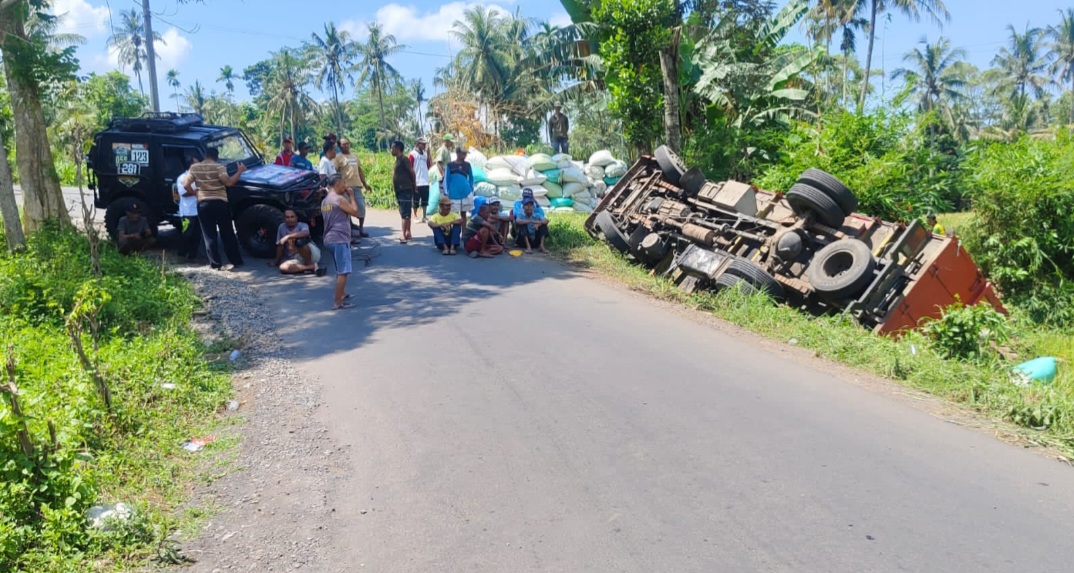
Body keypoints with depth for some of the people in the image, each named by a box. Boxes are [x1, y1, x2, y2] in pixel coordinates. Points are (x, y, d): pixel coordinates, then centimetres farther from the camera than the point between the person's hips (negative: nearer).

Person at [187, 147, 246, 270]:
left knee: (209, 235, 7)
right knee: (227, 234, 7)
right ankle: (236, 261, 10)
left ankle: (215, 264, 6)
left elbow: (187, 185, 2)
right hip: (220, 203, -2)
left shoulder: (194, 167, 4)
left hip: (203, 204, 2)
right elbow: (228, 182, -18)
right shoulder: (219, 167, -7)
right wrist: (240, 171, -8)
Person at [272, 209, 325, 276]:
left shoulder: (302, 225, -7)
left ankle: (310, 264, -16)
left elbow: (306, 233, -33)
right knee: (283, 267, -27)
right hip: (298, 260, 4)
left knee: (300, 241, -33)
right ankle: (312, 267, -28)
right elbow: (280, 246, 14)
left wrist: (288, 236, -37)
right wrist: (277, 262, 18)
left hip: (313, 254, -4)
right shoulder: (282, 227, 5)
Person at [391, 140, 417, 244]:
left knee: (405, 214, -12)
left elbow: (411, 172, -14)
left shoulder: (404, 159, -12)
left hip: (406, 190, -10)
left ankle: (404, 236, -16)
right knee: (405, 213, 14)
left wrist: (413, 184, -4)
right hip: (400, 191, 10)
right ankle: (408, 233, 21)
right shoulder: (398, 160, 16)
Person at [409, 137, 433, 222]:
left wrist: (429, 154, 1)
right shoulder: (413, 154, -4)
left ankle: (424, 217, 14)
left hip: (425, 182, 5)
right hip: (416, 182, -5)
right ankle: (415, 216, 12)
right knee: (416, 201, 3)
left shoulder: (425, 154, 13)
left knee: (425, 200, 7)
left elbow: (429, 166, 8)